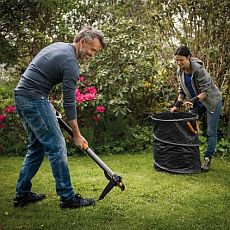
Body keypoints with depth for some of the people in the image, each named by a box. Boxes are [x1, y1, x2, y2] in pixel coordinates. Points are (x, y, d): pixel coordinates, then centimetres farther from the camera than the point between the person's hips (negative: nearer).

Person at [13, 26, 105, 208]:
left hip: (21, 96, 10)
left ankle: (22, 194, 21)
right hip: (34, 99, -10)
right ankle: (67, 198, 4)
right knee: (57, 147, -4)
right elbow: (69, 102, -12)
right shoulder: (71, 63, -13)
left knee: (37, 147, 16)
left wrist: (46, 104, 22)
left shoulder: (58, 46, 16)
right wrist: (77, 135, -4)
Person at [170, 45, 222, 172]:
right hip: (196, 102, 6)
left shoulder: (199, 69, -28)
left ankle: (207, 159, 4)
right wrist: (177, 105, -6)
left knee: (211, 132, -3)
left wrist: (193, 100, -39)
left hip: (212, 101, -6)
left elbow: (206, 91, -27)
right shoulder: (180, 72, -7)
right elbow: (182, 90, 4)